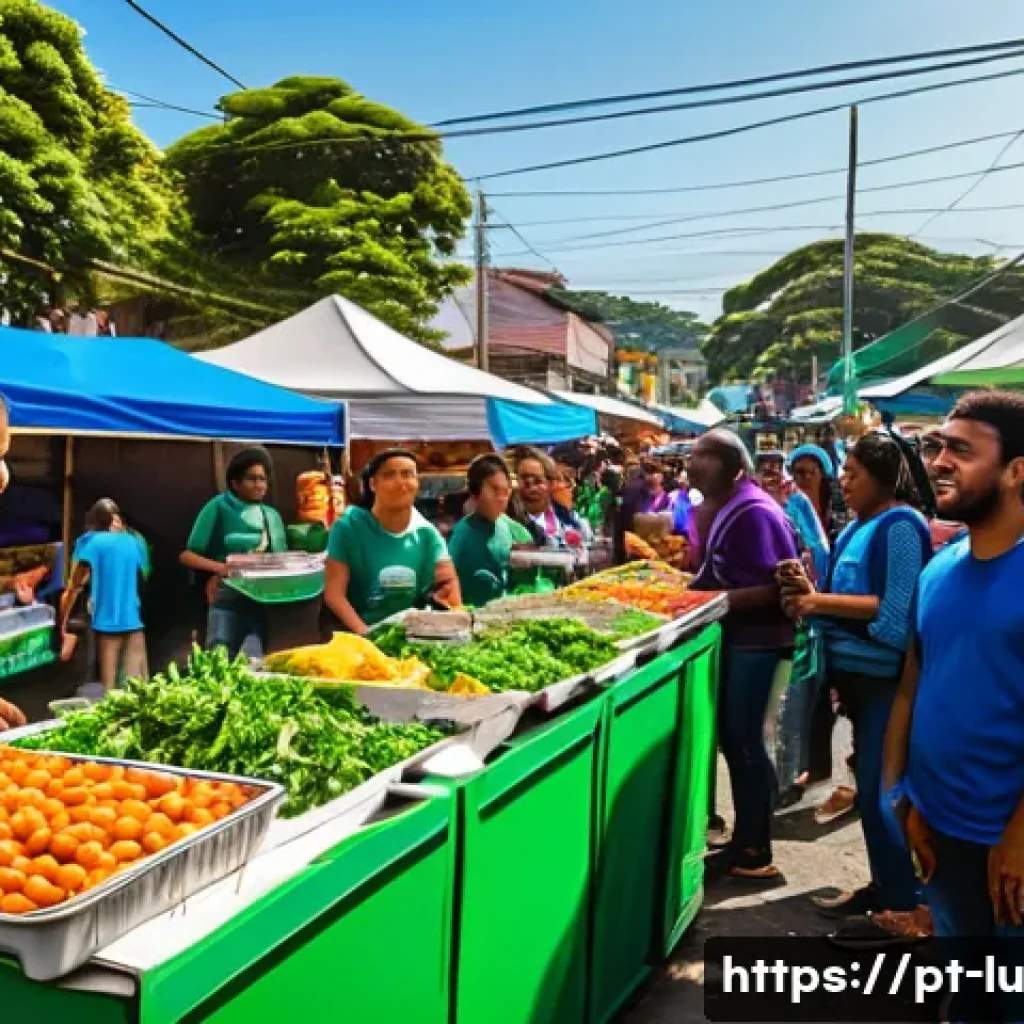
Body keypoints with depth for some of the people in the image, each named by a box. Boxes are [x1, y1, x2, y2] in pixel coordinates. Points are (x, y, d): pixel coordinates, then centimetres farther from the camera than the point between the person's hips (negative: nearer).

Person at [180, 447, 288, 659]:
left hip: (262, 602, 3)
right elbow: (187, 555, -1)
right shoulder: (219, 507, 0)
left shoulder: (272, 515, 12)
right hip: (227, 600, -3)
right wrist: (220, 567, -16)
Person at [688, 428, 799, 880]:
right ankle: (743, 840, 27)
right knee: (731, 737, 14)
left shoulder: (753, 512, -20)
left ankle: (755, 852, 11)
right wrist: (690, 587, 4)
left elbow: (771, 588, -25)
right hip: (733, 635, 10)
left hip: (756, 639, -9)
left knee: (745, 741, -2)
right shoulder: (721, 507, 9)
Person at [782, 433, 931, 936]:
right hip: (856, 673, 9)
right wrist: (811, 595, 2)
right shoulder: (859, 526, 11)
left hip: (885, 677, -9)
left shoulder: (900, 525, -16)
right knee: (871, 787, 17)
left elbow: (896, 610, -22)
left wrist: (823, 601, -20)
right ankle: (883, 885, 30)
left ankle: (902, 905, 11)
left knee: (881, 790, -2)